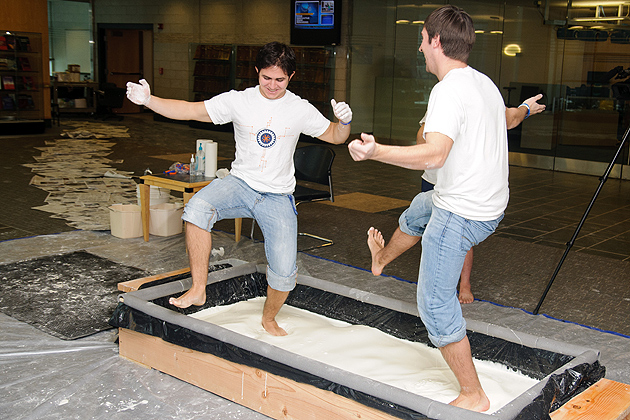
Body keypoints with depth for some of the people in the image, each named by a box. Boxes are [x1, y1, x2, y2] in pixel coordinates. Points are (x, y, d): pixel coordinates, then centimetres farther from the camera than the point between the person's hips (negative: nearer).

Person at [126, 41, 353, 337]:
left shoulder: (301, 110, -1)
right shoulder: (238, 101, -3)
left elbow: (335, 137, 6)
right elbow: (189, 110, -5)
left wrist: (344, 121, -17)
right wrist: (148, 100, -18)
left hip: (278, 198, 0)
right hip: (239, 184, 0)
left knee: (284, 272, -7)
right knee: (197, 208, -32)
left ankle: (269, 318, 26)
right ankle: (198, 289, -17)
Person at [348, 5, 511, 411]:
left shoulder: (448, 90, -23)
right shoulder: (486, 83, 7)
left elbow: (434, 154, -38)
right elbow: (505, 118, 28)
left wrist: (377, 151, -44)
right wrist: (522, 110, 50)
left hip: (461, 213, -10)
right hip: (491, 204, 10)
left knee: (435, 303, -2)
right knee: (419, 208, 38)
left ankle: (474, 395, 5)